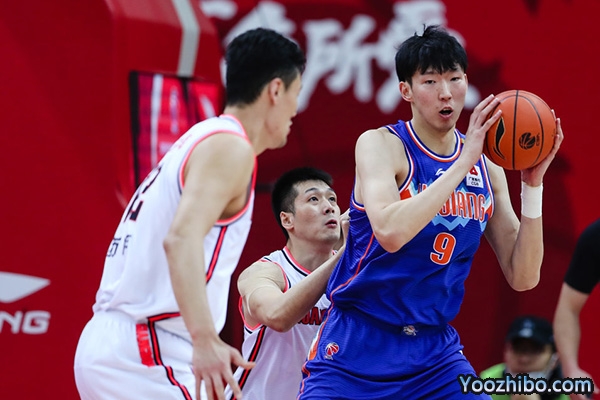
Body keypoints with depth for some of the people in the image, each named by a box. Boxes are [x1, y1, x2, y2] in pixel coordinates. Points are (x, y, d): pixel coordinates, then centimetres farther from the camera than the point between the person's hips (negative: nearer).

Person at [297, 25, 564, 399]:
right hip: (357, 350, -4)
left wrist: (533, 183, -7)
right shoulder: (380, 144, -9)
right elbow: (390, 232, -28)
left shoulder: (487, 169, 5)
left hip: (436, 353, 4)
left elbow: (523, 277, 2)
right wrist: (463, 162, -26)